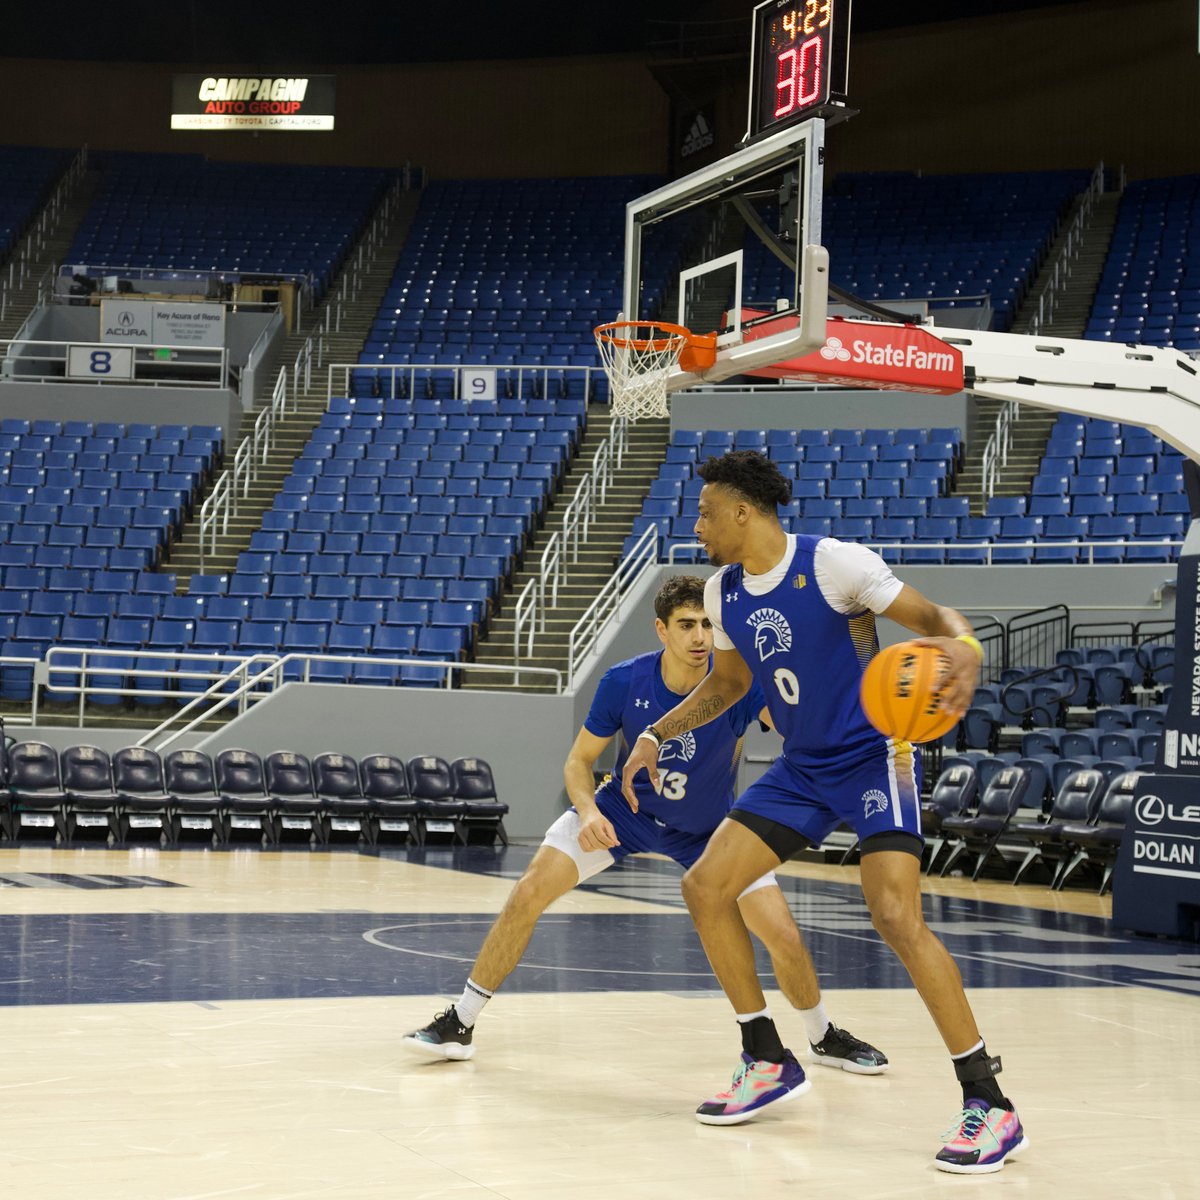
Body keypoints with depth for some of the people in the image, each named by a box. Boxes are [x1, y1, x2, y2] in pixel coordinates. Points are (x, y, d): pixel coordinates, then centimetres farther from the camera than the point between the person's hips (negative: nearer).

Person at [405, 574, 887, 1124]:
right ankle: (460, 1022, 2)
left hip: (709, 828, 0)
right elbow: (579, 759, -10)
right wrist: (587, 809, -30)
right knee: (529, 893, -14)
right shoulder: (624, 682, -23)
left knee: (783, 935, -9)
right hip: (625, 810, 1)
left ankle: (824, 1037, 22)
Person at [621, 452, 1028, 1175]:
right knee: (706, 885, -1)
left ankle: (991, 1105, -16)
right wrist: (657, 734, 13)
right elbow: (727, 685, 22)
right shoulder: (724, 593, 4)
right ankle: (769, 1059, 12)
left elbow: (938, 618, -16)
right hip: (802, 769, 8)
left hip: (874, 756, -8)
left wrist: (964, 648, -39)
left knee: (896, 917, -23)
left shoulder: (834, 562, -17)